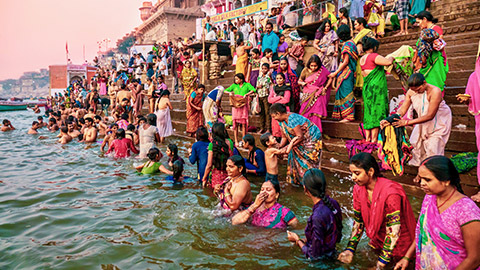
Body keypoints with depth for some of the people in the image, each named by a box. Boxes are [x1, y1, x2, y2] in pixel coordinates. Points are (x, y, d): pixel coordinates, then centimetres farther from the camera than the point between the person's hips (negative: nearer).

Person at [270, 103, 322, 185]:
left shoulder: (292, 118, -31)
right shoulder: (281, 121, -2)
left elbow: (300, 136, -32)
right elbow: (284, 137, 3)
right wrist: (279, 147, -14)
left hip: (312, 138, -9)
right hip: (302, 141, 9)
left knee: (308, 161, -6)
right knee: (295, 158, 9)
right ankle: (297, 180, 23)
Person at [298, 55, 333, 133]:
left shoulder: (322, 70, -3)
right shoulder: (305, 71, 1)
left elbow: (330, 77, 9)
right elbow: (299, 81, 12)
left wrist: (325, 88, 2)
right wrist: (302, 83, -11)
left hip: (317, 95, -1)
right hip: (307, 95, 1)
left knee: (315, 115, -22)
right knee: (305, 114, -17)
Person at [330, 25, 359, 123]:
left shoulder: (347, 44, -14)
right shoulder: (351, 42, 15)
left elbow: (345, 62, -18)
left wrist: (335, 73, -14)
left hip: (346, 72, -10)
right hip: (348, 72, 10)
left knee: (345, 93, -7)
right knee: (346, 92, 11)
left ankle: (348, 116, -5)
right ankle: (347, 115, 16)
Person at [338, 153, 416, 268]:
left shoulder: (390, 193, -29)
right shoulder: (358, 189, -9)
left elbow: (393, 230, -28)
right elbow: (358, 221, -1)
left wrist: (382, 261, -28)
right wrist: (350, 249, -11)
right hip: (377, 241, 5)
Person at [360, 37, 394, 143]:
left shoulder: (362, 59, 14)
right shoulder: (373, 56, -11)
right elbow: (388, 62, -21)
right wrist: (391, 58, 2)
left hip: (366, 88, 8)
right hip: (376, 87, -8)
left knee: (368, 113, 11)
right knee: (377, 113, -5)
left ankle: (368, 138, 13)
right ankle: (374, 140, -5)